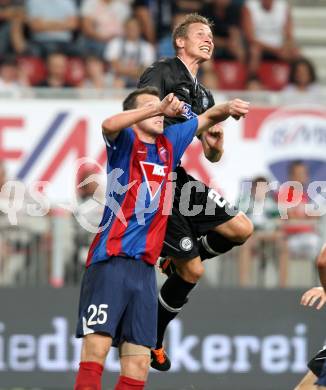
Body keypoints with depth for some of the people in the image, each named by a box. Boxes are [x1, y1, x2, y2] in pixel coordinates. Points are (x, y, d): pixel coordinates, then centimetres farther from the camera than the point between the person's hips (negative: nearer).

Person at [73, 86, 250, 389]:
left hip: (145, 268, 6)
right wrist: (158, 107, -33)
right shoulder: (126, 141, 0)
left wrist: (227, 109, 3)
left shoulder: (169, 143, 17)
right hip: (110, 261, -6)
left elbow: (206, 118, 25)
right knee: (95, 352, -17)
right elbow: (110, 125, -23)